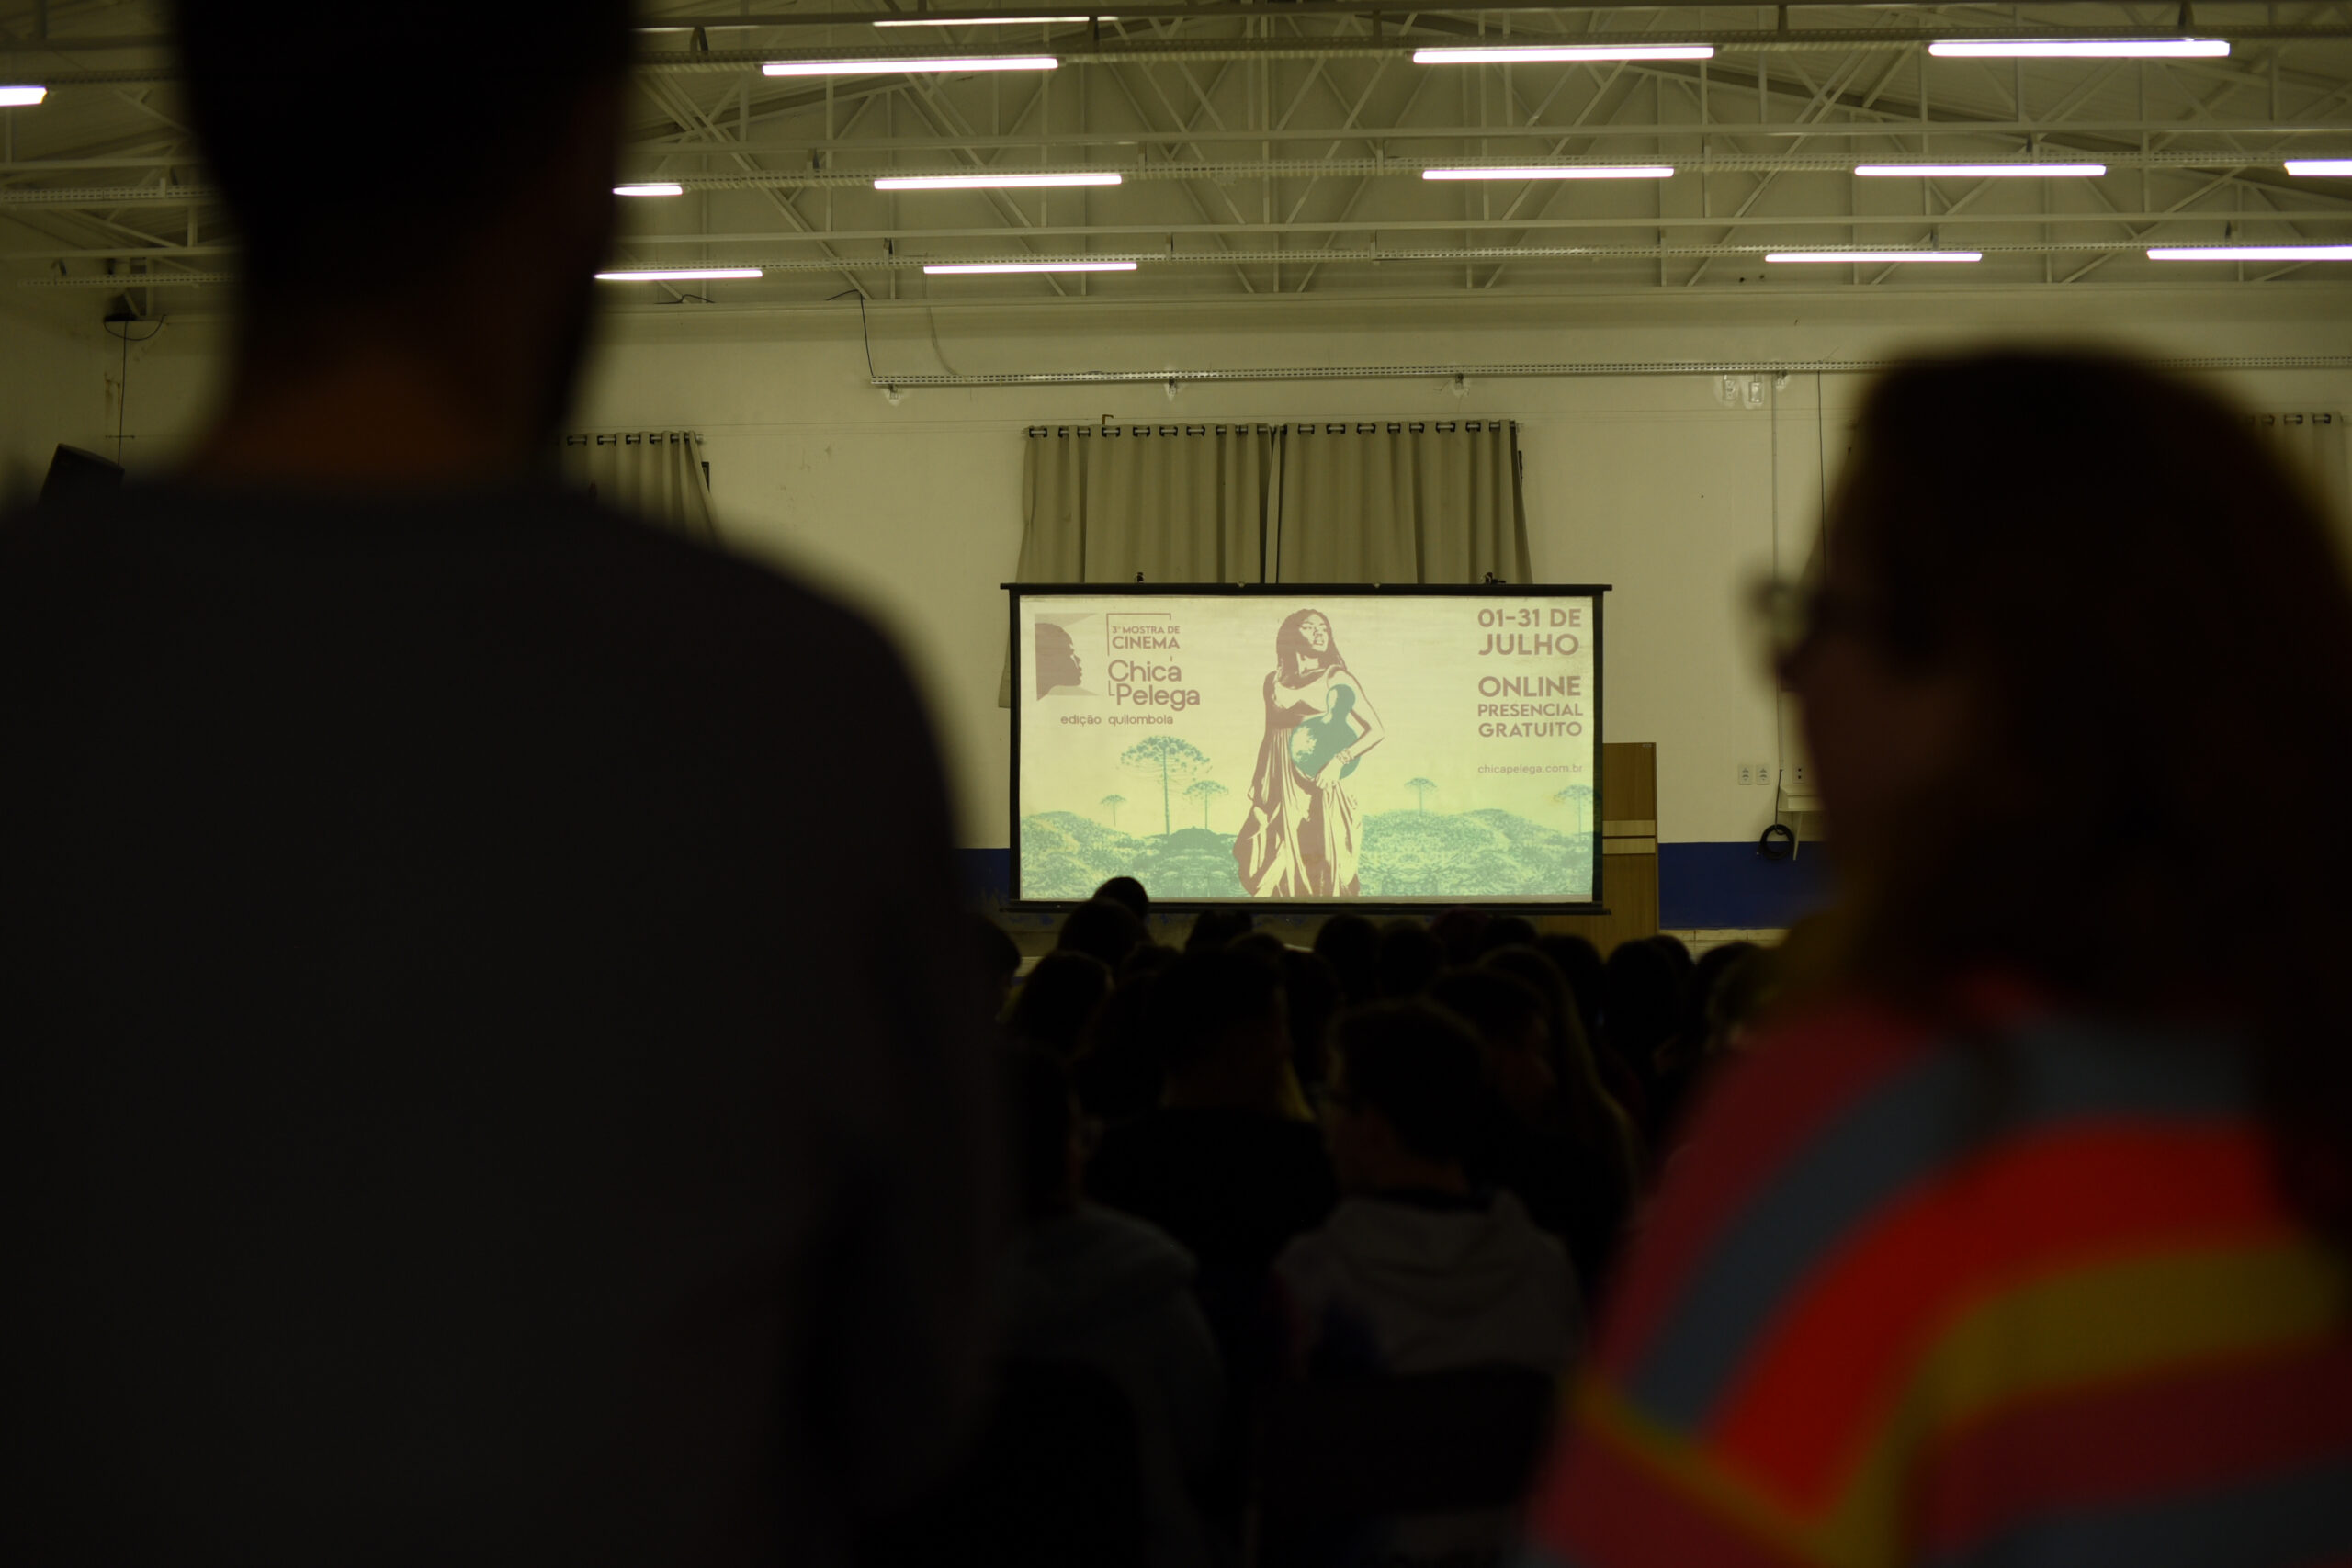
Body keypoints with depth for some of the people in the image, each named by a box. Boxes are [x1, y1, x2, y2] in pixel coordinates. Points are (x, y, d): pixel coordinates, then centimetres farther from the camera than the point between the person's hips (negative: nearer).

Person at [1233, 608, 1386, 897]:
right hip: (1279, 790, 3)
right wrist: (1256, 788, 12)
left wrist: (1338, 762, -12)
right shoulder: (1275, 680, 12)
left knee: (1321, 865, -7)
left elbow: (1377, 730, 0)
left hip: (1318, 786, -3)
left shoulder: (1336, 678, 3)